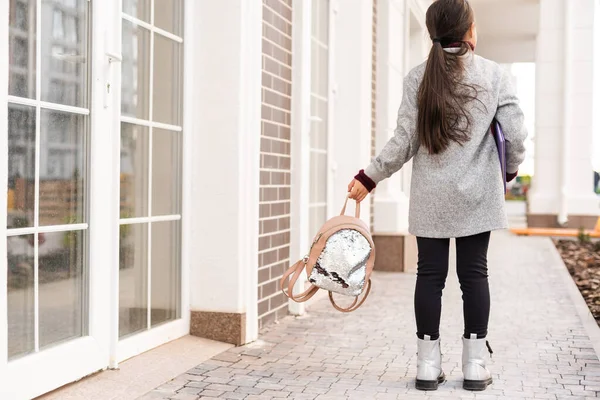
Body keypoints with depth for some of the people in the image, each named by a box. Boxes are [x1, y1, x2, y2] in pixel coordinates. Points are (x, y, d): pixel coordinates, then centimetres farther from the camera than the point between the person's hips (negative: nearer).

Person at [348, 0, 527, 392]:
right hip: (476, 196, 0)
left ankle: (429, 365, 10)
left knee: (430, 274, 6)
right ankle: (475, 365, 11)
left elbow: (405, 141, -5)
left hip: (430, 198, 1)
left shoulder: (418, 77, -1)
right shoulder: (495, 74, -2)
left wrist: (368, 178, 4)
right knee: (474, 273, 6)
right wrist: (509, 172, 15)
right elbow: (517, 137, -4)